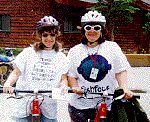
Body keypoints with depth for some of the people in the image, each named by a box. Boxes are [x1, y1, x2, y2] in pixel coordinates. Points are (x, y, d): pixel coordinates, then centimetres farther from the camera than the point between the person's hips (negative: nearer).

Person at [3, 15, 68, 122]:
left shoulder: (61, 57, 9)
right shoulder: (28, 52, 2)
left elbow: (63, 78, 6)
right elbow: (16, 73, -1)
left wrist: (63, 86, -17)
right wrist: (8, 83, -20)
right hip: (25, 105, -1)